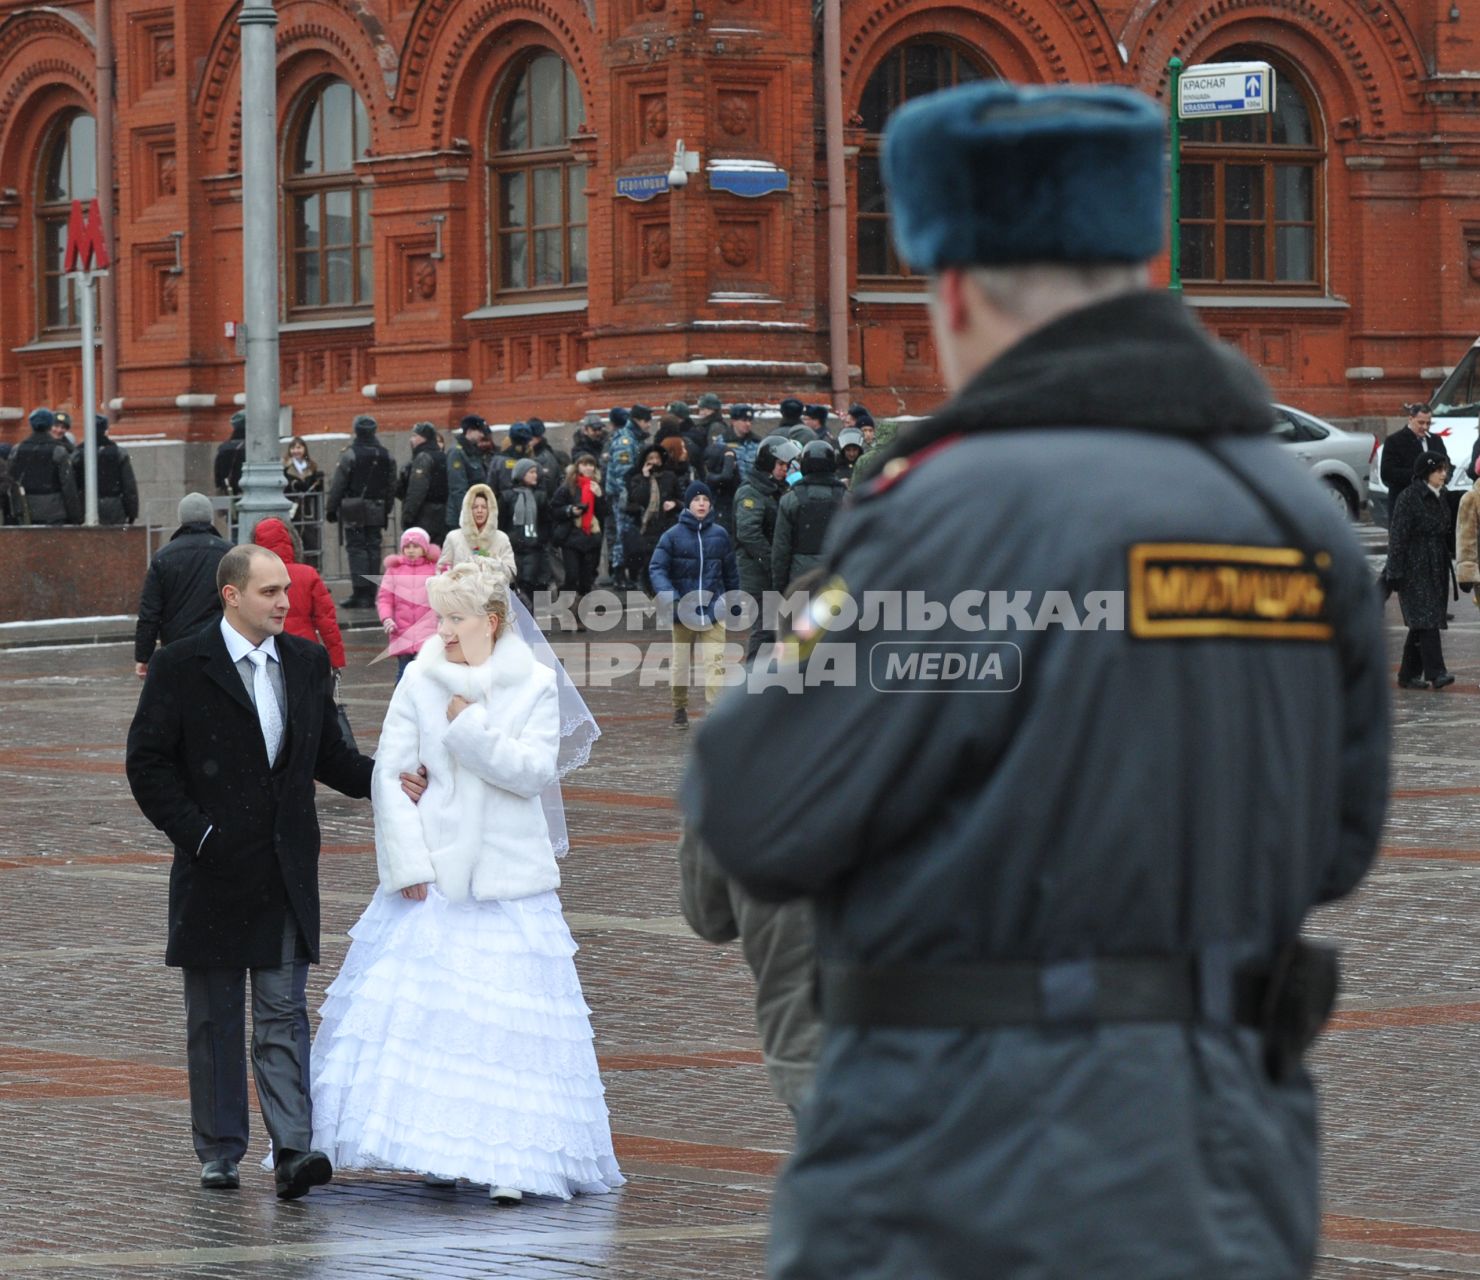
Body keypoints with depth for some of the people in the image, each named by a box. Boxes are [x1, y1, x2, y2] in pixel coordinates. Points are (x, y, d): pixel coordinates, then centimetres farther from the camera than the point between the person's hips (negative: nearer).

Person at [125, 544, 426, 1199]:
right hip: (215, 870, -2)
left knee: (283, 1015, -5)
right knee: (214, 1021, 8)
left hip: (286, 872, 2)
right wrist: (194, 833, -13)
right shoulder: (181, 667, -5)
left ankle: (294, 1150, -13)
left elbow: (329, 755, 15)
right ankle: (219, 1151, 18)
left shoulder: (307, 663, 9)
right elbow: (147, 764, -5)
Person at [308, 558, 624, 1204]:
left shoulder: (535, 685, 1)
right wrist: (408, 865, -5)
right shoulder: (420, 681, 2)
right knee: (412, 1004, -4)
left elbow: (536, 770, -8)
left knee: (510, 1016, -5)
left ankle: (511, 1159, -2)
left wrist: (469, 728, -13)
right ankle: (435, 1148, 8)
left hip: (507, 880, -1)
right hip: (431, 876, 1)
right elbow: (389, 773, 1)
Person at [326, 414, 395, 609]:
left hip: (354, 512, -5)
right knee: (373, 548, 7)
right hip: (376, 511, 5)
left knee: (356, 549, -4)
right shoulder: (385, 455, 8)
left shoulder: (350, 455, -10)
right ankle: (371, 594, 7)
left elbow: (338, 485, -8)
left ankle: (360, 593, -12)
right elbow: (391, 486, 14)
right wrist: (386, 511, 21)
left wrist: (331, 509, 1)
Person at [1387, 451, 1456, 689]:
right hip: (1414, 569, -8)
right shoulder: (1409, 498, -11)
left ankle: (1409, 675, 13)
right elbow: (1398, 536, -13)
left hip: (1436, 569, 8)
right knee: (1426, 619, -15)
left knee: (1421, 624, 8)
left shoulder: (1440, 497, 14)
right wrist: (1395, 572, -16)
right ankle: (1435, 672, -20)